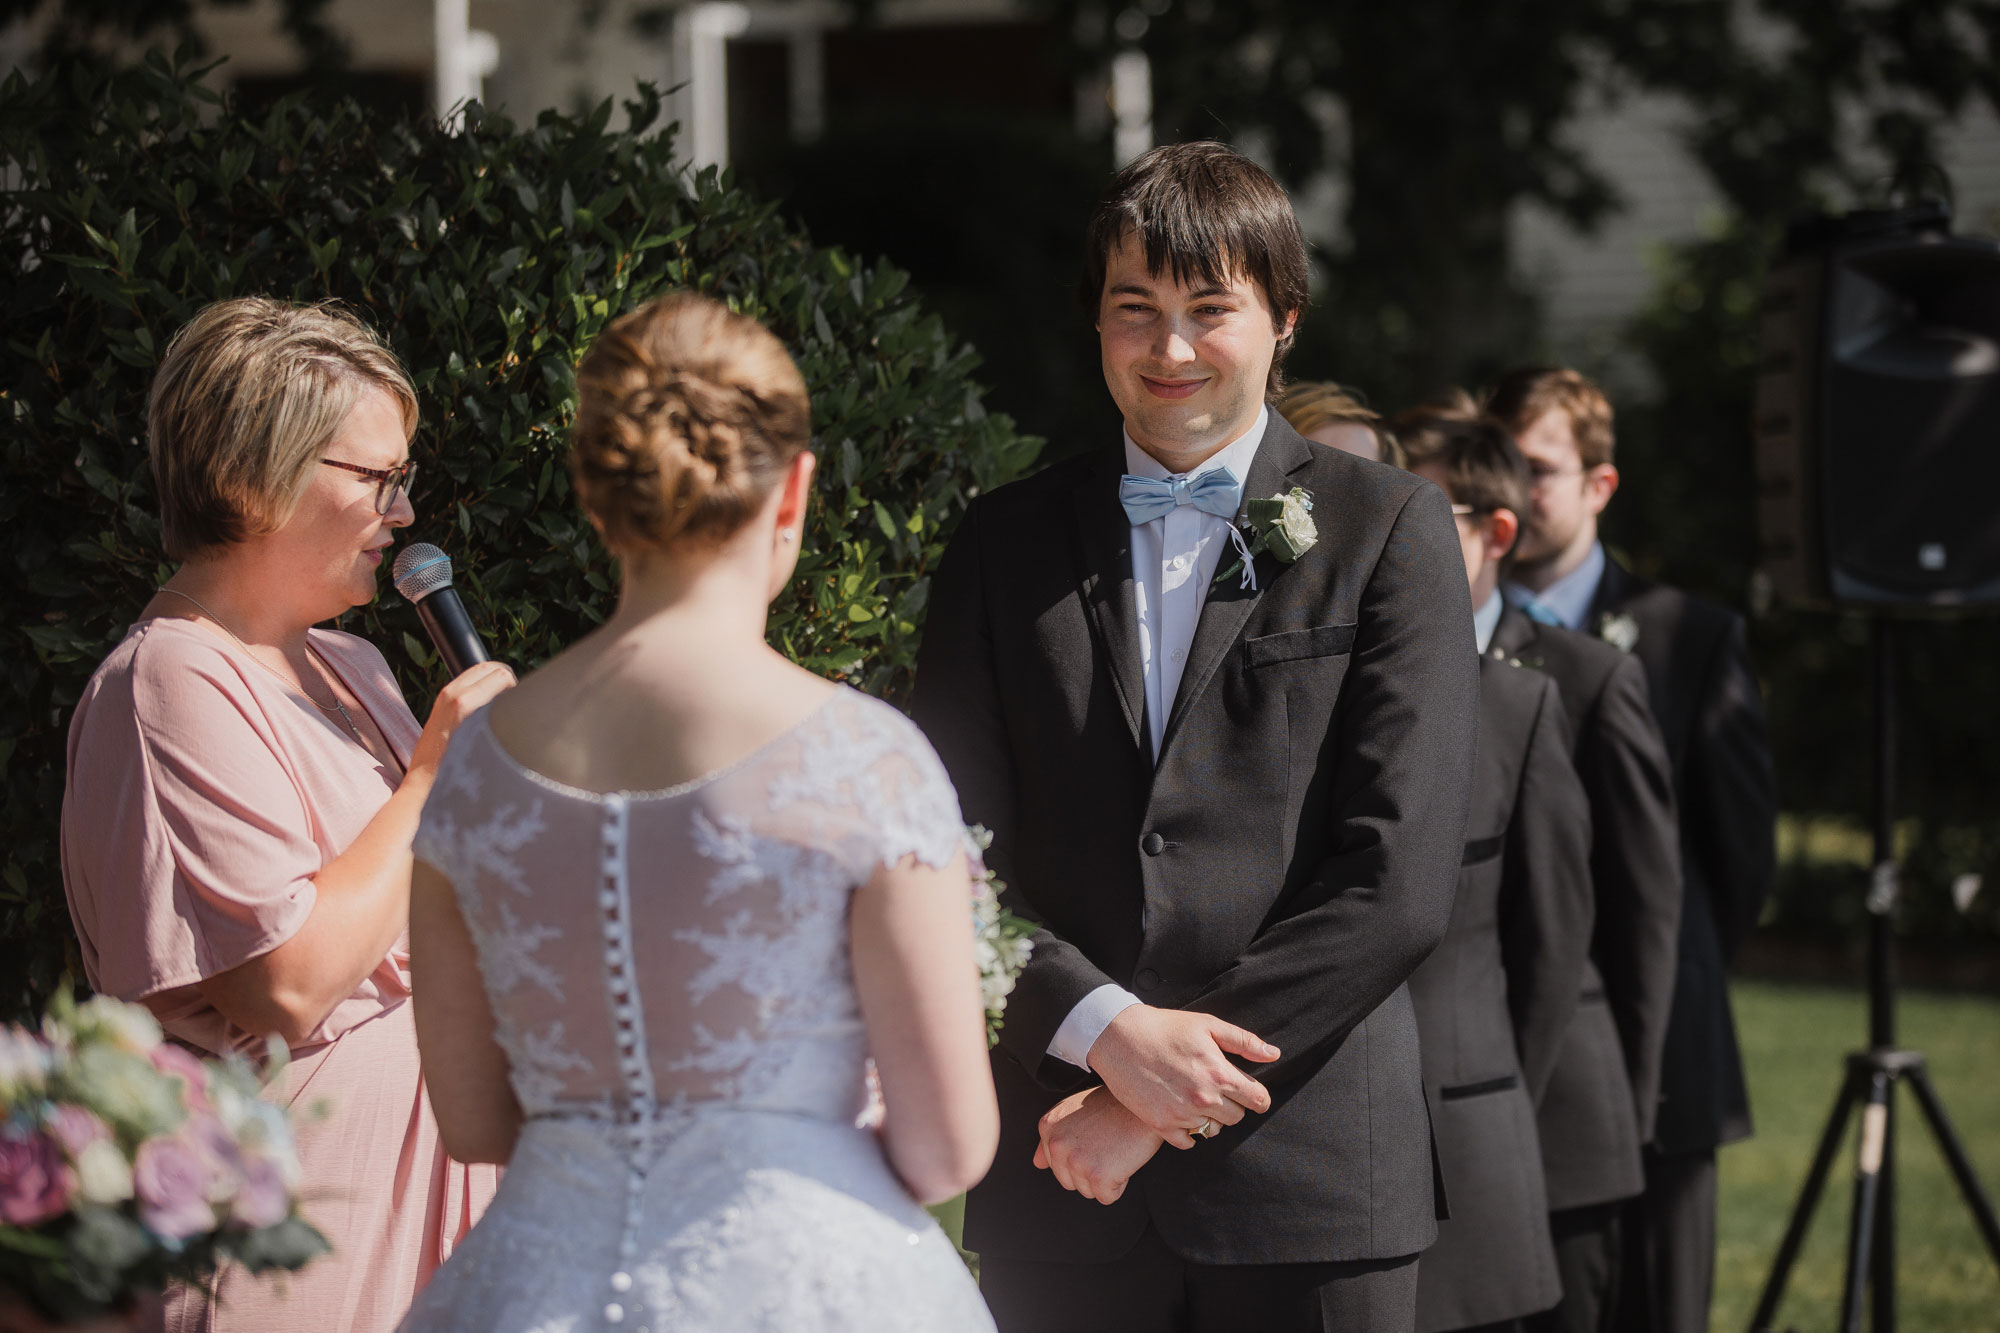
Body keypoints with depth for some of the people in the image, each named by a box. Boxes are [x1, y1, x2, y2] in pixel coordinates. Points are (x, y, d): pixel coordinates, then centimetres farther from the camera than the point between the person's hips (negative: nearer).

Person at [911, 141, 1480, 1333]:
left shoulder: (1390, 531, 2)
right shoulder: (1007, 543, 10)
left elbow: (1397, 880, -6)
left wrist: (1175, 1098, -10)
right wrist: (1106, 1028, -13)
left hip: (1310, 1183, -2)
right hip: (1060, 1187, 2)